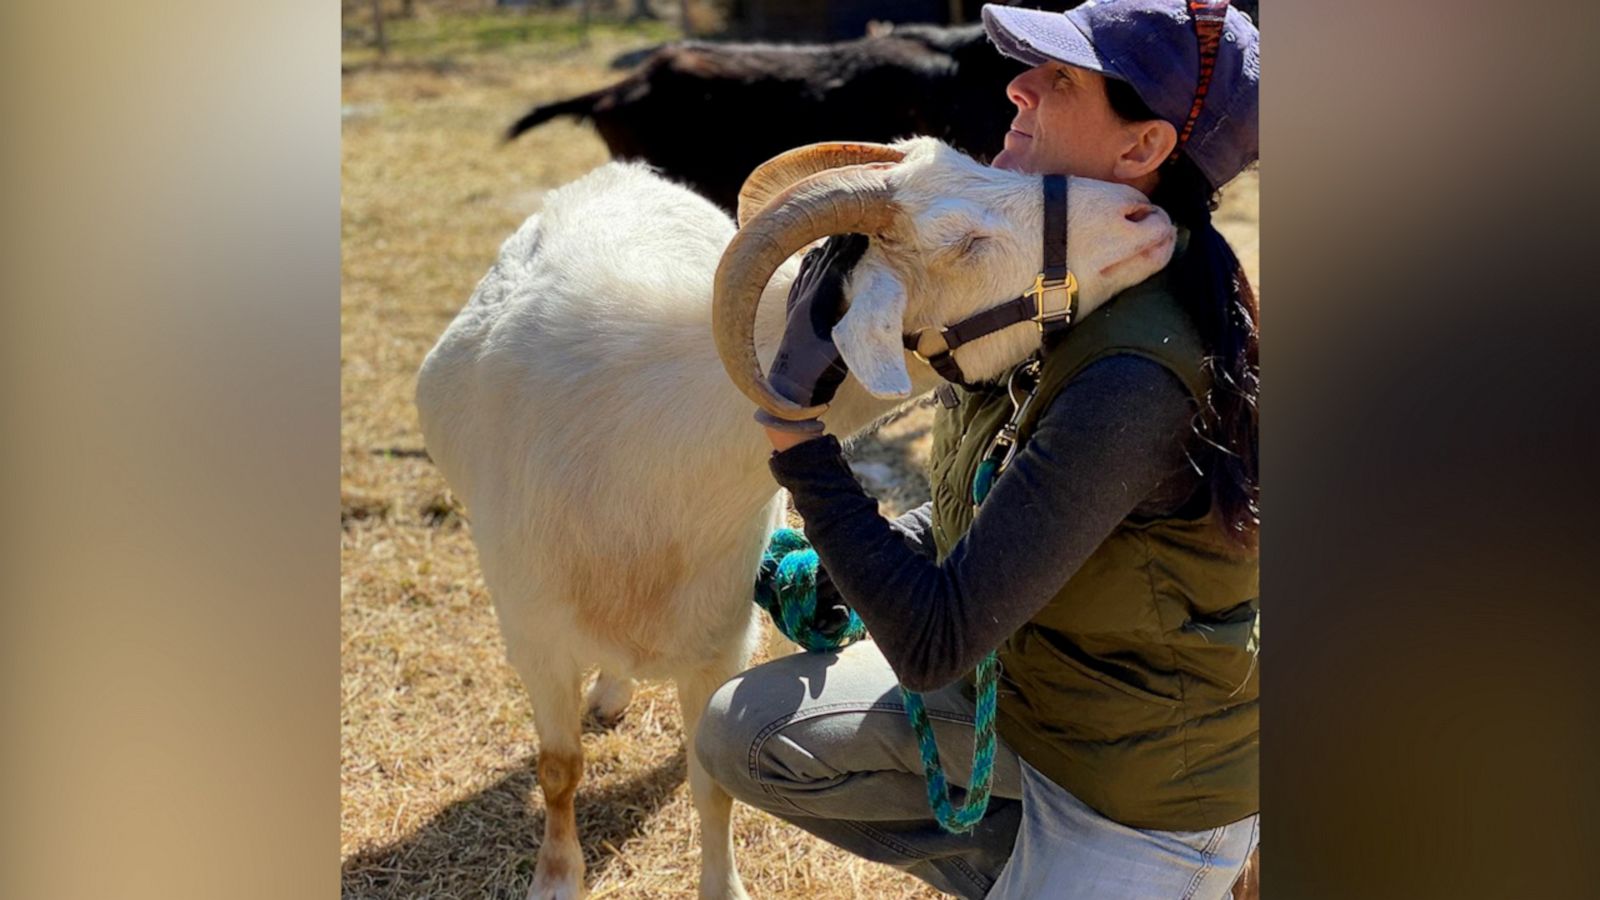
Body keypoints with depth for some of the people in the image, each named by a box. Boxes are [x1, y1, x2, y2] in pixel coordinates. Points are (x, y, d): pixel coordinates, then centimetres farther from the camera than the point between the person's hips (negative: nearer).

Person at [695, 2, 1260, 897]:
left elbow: (932, 645, -33)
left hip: (1141, 796, -8)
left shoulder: (1139, 384, -34)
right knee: (742, 732, 5)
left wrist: (796, 428, -32)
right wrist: (843, 567, 0)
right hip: (1021, 688, 8)